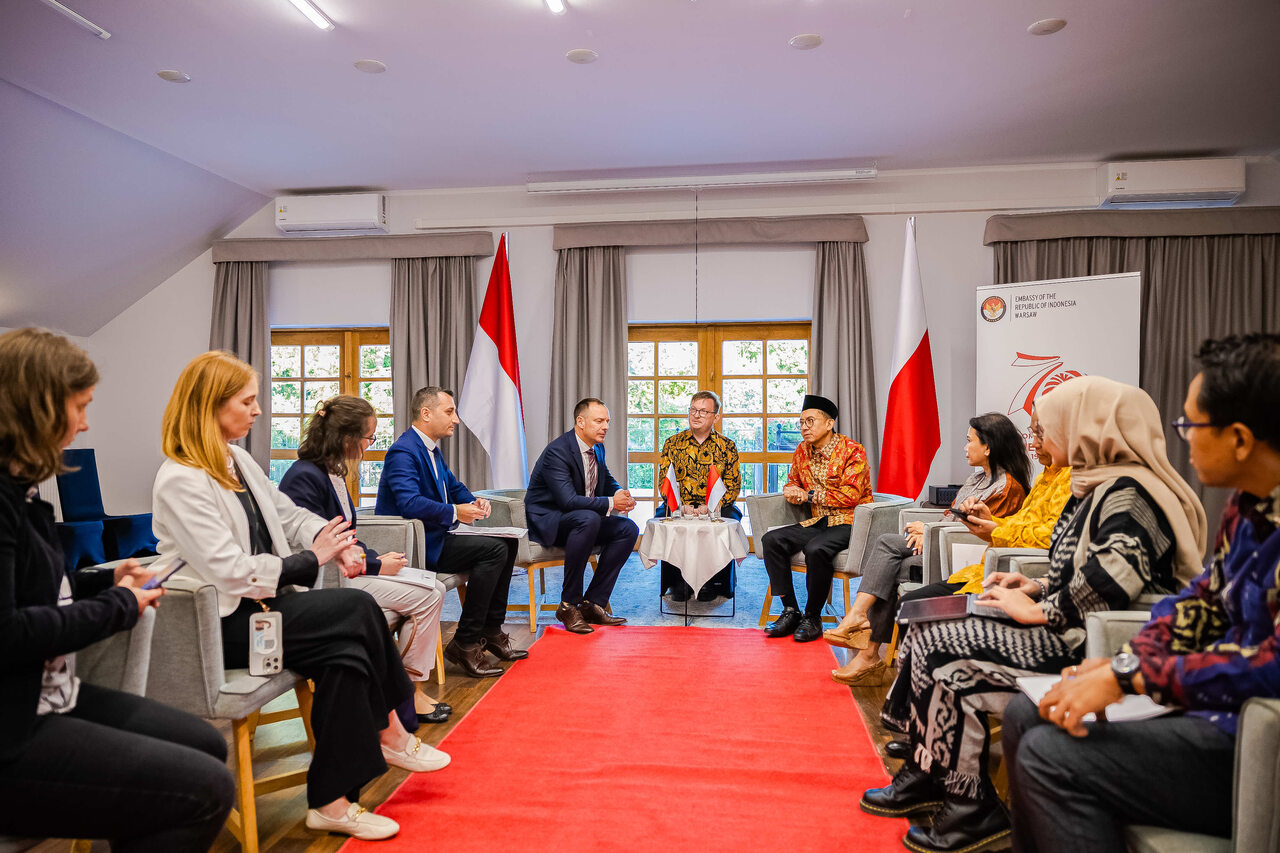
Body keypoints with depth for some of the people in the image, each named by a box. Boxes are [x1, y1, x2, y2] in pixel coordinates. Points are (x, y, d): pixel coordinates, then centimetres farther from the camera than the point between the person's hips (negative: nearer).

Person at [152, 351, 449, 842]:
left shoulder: (238, 460, 11)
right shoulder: (180, 481, -17)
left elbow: (287, 512, 14)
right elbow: (230, 573, -23)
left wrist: (332, 540, -7)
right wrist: (312, 558, -16)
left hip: (260, 604, 8)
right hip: (221, 624, -8)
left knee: (346, 652, -16)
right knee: (357, 608, -21)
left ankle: (331, 801, -4)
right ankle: (389, 734, -5)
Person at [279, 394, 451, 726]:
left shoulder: (332, 472, 12)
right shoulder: (305, 477, -17)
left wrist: (375, 556, 2)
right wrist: (376, 565, -14)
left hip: (347, 572, 10)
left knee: (434, 590, -3)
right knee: (428, 597, -15)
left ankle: (412, 688, 0)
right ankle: (408, 692, 0)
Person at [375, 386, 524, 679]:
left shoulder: (431, 448, 15)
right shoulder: (404, 451, -17)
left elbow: (453, 486, 24)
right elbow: (410, 503, -31)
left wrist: (474, 501, 4)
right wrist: (454, 512, -28)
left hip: (434, 538, 11)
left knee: (507, 543, 7)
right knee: (493, 549, -22)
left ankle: (491, 631, 12)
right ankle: (464, 643, -15)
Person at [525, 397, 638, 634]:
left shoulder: (597, 448, 5)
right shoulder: (557, 451, -22)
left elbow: (607, 482, 19)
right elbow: (568, 500, -30)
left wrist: (622, 494, -6)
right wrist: (610, 503, -27)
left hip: (584, 520, 9)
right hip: (547, 521, -9)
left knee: (628, 529, -9)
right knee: (589, 519, -37)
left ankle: (592, 603, -7)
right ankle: (568, 605, -24)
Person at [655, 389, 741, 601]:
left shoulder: (727, 446, 7)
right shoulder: (672, 443, 9)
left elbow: (733, 485, 1)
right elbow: (664, 481, 4)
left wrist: (710, 506, -16)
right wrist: (681, 506, -15)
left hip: (715, 508, 0)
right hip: (679, 507, 1)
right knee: (661, 520, -29)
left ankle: (712, 583, -11)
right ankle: (678, 582, -12)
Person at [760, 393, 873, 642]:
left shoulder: (852, 451, -11)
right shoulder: (802, 451, 10)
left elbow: (850, 496, -18)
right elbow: (793, 481, 25)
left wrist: (810, 495, -14)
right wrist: (791, 491, 0)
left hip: (848, 523, -7)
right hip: (817, 522, 7)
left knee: (816, 549, -34)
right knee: (772, 540, -13)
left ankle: (812, 618, -15)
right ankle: (790, 611, -9)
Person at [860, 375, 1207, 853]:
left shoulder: (1128, 495, -17)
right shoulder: (1097, 487, 16)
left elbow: (1112, 583, -29)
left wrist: (1039, 611, -19)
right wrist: (1036, 588, 8)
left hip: (1085, 647, -11)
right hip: (1068, 631, 11)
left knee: (938, 647, -17)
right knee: (929, 628, 1)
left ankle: (972, 810, -2)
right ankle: (925, 778, 10)